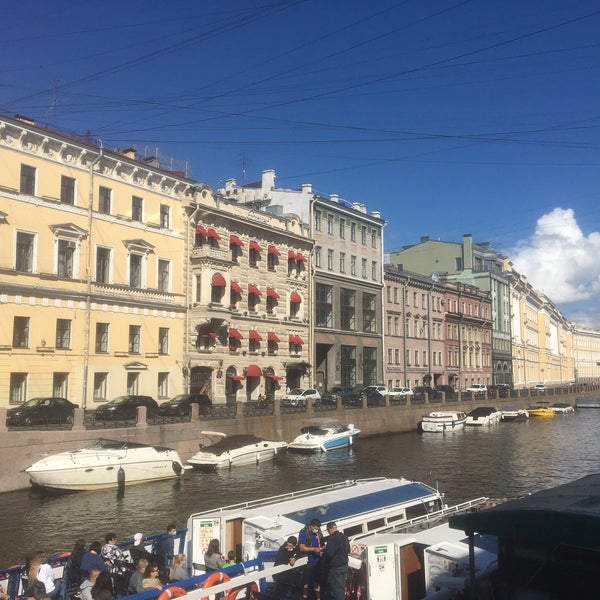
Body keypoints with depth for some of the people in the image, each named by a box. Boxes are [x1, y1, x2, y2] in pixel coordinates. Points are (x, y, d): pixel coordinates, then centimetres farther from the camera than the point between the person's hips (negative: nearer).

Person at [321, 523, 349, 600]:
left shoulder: (332, 539, -20)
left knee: (337, 588, -3)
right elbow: (348, 550, 21)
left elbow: (329, 554, -26)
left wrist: (323, 554, -7)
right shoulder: (344, 537, 9)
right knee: (341, 587, 16)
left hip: (335, 567, -8)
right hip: (344, 566, 8)